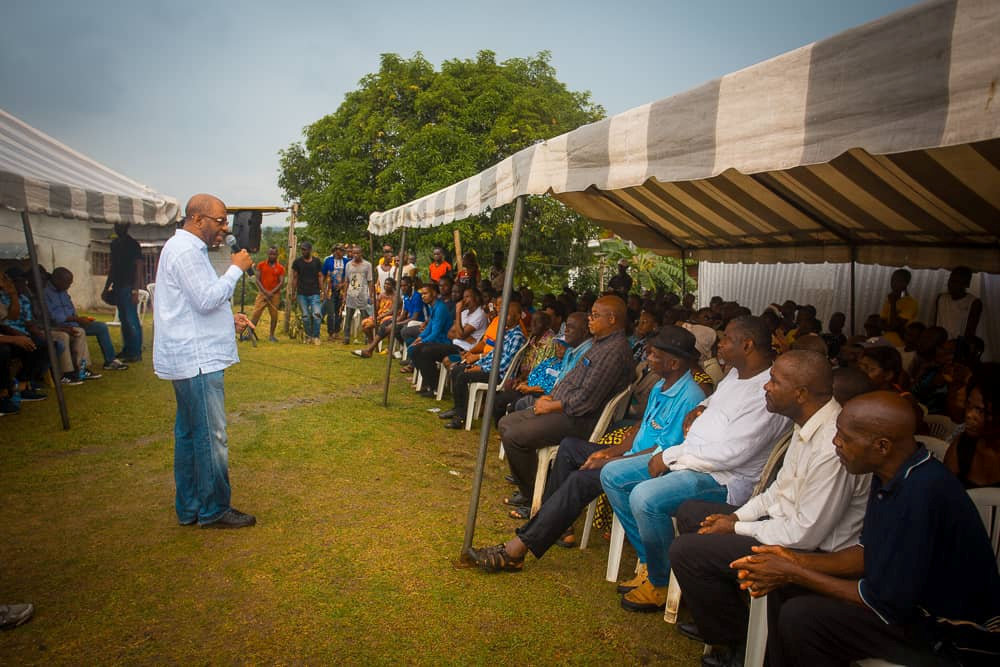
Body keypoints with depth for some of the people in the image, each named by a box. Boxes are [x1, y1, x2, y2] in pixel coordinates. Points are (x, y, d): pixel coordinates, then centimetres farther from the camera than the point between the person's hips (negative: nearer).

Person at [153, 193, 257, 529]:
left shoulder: (187, 248, 18)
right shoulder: (186, 250, -15)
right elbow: (206, 300, -21)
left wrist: (229, 316, 11)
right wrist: (236, 268, -13)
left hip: (192, 359, 11)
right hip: (197, 360, -11)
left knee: (190, 434, 15)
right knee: (212, 437, -3)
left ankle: (190, 508, 26)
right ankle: (214, 510, 8)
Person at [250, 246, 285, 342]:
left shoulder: (280, 268, 5)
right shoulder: (261, 265, 5)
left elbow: (281, 282, -2)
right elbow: (257, 279, 0)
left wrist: (272, 292, -14)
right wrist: (265, 291, -12)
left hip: (275, 294, 0)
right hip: (262, 293, 0)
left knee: (274, 315, 2)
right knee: (255, 314, -7)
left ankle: (271, 336, 12)